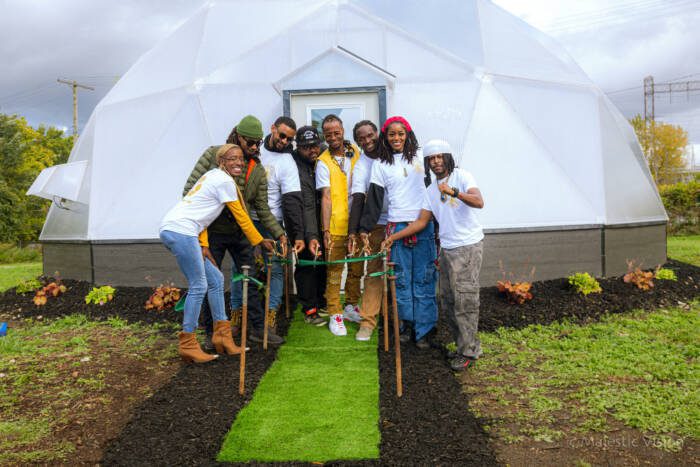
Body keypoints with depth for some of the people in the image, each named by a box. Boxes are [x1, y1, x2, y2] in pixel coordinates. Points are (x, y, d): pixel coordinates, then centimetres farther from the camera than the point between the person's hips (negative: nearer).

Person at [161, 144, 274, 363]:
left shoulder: (212, 175, 22)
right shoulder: (225, 181, -7)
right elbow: (241, 216, -2)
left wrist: (203, 246, 9)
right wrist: (260, 240, 10)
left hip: (171, 229, 10)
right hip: (181, 232, -10)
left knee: (215, 279, 11)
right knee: (199, 286, -6)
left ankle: (222, 336, 16)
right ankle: (187, 345, 2)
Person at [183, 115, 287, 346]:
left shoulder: (258, 170, 1)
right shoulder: (213, 154, -6)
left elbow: (262, 209, 4)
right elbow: (191, 188, -5)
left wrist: (279, 234, -6)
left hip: (240, 232, 3)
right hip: (212, 232, -2)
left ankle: (259, 328, 19)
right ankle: (211, 333, 19)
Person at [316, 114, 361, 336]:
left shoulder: (355, 152, 8)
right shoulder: (323, 162, -4)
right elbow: (326, 197, -12)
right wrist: (325, 230, -19)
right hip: (336, 225, -4)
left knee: (356, 267, 14)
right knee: (334, 270, 0)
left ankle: (351, 305, 31)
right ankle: (335, 314, 11)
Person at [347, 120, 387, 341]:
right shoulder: (361, 166, -5)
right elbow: (358, 199, -14)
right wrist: (353, 232, -25)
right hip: (380, 224, -2)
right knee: (374, 271, -2)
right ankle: (368, 320, 4)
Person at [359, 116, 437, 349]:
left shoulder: (420, 156, 8)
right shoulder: (381, 164, 7)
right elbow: (374, 198, 4)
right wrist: (364, 227, -3)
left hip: (424, 225, 0)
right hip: (397, 226, 0)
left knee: (424, 279, 0)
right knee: (401, 279, 3)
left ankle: (424, 330, 8)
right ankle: (406, 324, 19)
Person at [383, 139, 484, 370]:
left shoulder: (462, 177, -5)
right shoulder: (431, 190, 15)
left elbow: (479, 202, -22)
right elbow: (421, 221, 14)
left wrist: (454, 192, -38)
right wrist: (393, 237, 8)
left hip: (468, 246, -7)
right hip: (447, 248, 7)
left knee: (465, 300, -6)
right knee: (448, 300, 11)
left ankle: (468, 351, 6)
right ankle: (465, 344, 25)